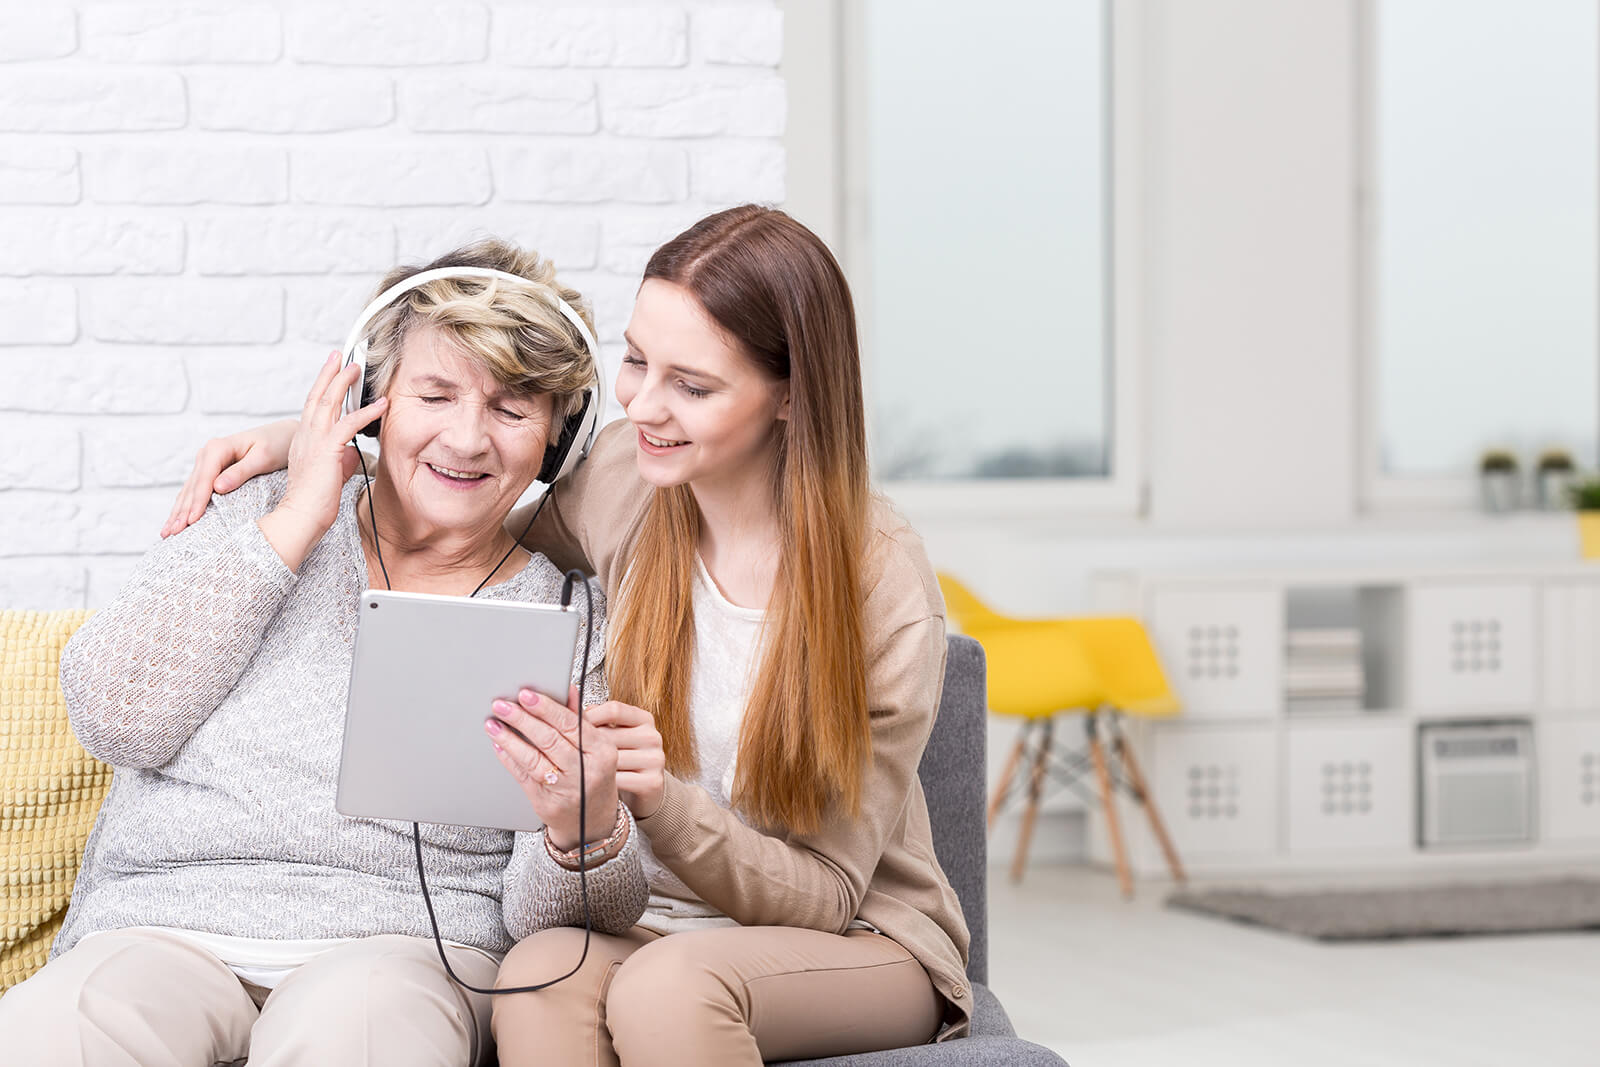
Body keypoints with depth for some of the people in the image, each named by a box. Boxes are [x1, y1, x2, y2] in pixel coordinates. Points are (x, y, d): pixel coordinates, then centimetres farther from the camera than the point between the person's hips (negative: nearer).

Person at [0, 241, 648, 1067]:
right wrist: (296, 522, 0)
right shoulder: (258, 518, 14)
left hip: (406, 944, -1)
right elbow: (116, 716, -1)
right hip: (166, 927, 1)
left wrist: (584, 835, -23)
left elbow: (547, 919, 2)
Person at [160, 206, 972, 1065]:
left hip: (860, 940, -4)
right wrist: (305, 439, 2)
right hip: (652, 922, 4)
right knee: (539, 975, -32)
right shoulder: (628, 478, -4)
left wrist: (660, 800, -31)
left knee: (667, 985, -38)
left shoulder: (884, 593, -17)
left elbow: (827, 892, -14)